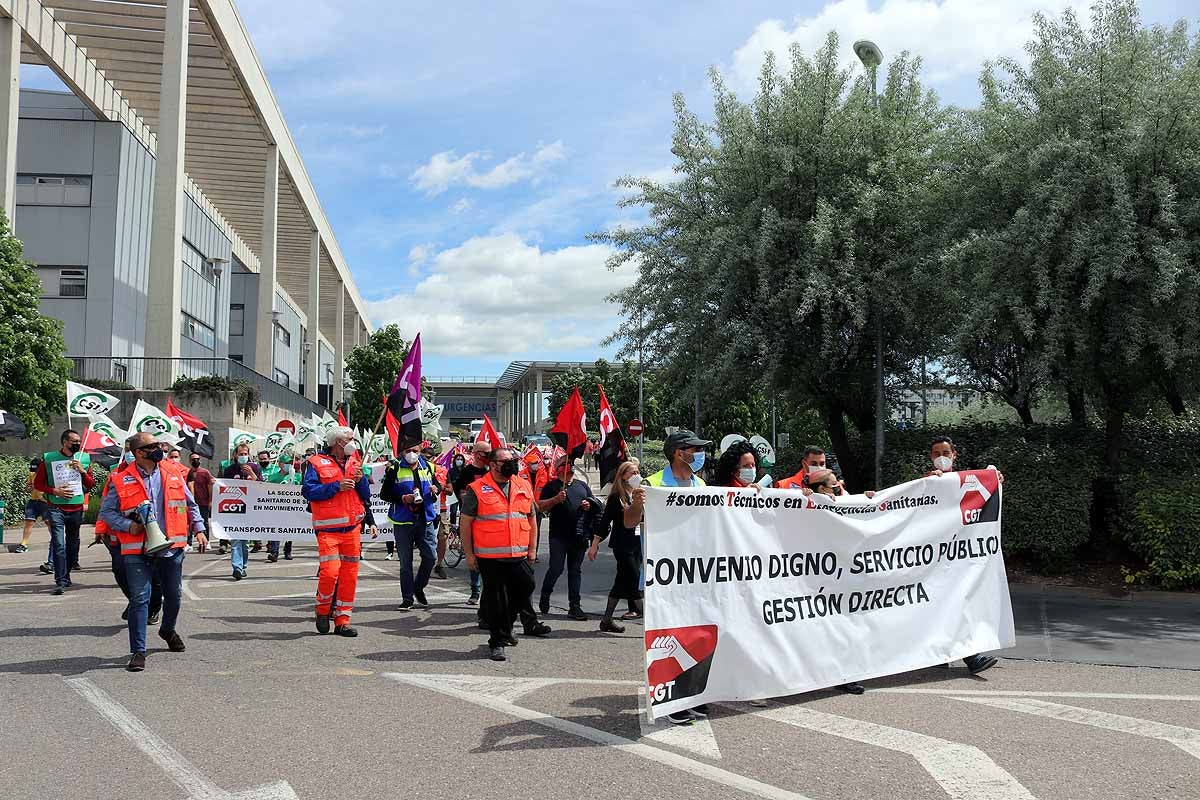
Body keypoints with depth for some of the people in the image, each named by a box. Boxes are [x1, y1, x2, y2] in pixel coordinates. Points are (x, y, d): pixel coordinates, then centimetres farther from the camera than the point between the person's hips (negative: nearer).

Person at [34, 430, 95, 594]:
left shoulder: (84, 459, 8)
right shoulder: (49, 459, 0)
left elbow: (91, 485, 10)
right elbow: (37, 483, 3)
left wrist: (83, 471, -7)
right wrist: (54, 491, -12)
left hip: (76, 508, 3)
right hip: (56, 508, -3)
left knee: (72, 543, 12)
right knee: (59, 545, -12)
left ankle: (66, 575, 27)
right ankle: (61, 582, -13)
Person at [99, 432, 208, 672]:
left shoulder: (174, 472, 4)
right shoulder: (122, 480, -5)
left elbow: (190, 504, 13)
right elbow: (106, 511, 1)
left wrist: (199, 529, 7)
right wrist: (128, 526, -13)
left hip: (171, 547, 3)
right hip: (138, 550, -3)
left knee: (174, 595, 16)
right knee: (139, 599, -6)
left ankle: (168, 630, 43)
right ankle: (138, 651, 2)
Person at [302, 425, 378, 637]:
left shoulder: (354, 462, 15)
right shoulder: (316, 462, -1)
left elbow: (366, 496, 15)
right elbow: (308, 490, -12)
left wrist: (361, 480, -5)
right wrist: (337, 486, -15)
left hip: (352, 527, 5)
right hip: (328, 529, -5)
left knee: (349, 575, 4)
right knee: (330, 572, -15)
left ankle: (342, 620, 13)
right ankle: (323, 610, 12)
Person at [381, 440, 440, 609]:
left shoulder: (427, 467, 10)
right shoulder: (395, 469, -1)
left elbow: (437, 485, 24)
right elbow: (384, 494, -1)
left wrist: (436, 490, 0)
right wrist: (402, 498, -16)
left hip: (426, 520, 3)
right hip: (403, 521, -3)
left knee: (430, 556, -1)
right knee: (405, 561, 4)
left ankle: (418, 588, 22)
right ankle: (407, 598, 13)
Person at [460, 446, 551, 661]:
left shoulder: (524, 486, 10)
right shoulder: (477, 490, -4)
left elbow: (531, 518, 18)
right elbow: (466, 522, -2)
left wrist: (531, 548, 13)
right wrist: (469, 554, -4)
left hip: (519, 555, 4)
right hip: (490, 557, -4)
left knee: (523, 592, 6)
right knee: (496, 601, 2)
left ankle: (504, 630, 29)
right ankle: (497, 642, 14)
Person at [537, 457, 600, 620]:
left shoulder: (582, 485, 18)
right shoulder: (552, 486, 4)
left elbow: (596, 505, 23)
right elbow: (540, 507, -3)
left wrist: (589, 505, 1)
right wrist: (556, 499, -16)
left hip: (579, 535, 4)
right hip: (559, 535, -4)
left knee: (575, 571, 6)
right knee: (556, 568, -7)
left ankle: (574, 607, 9)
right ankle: (544, 598, 17)